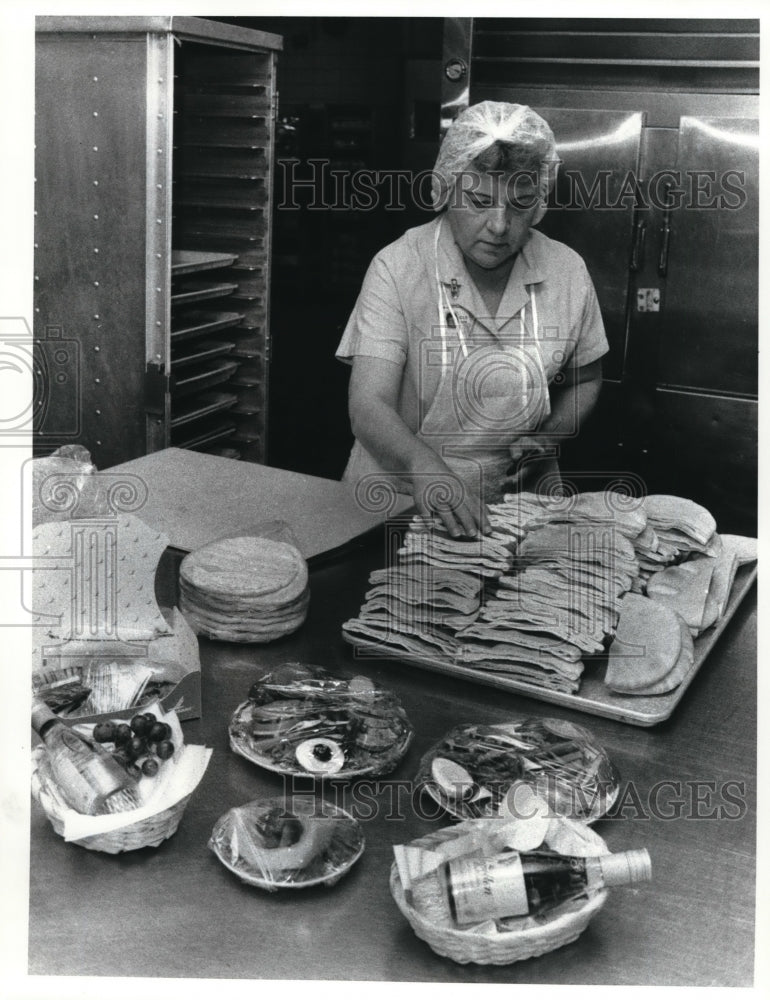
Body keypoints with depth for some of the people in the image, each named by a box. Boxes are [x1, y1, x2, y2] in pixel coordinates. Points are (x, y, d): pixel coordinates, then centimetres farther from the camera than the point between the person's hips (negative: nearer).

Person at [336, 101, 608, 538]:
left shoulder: (567, 271, 1)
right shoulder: (397, 268, -10)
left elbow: (584, 381, 18)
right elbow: (369, 406, -18)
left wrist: (548, 436, -2)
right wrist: (424, 465, -38)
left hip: (518, 501, 3)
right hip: (398, 501, -2)